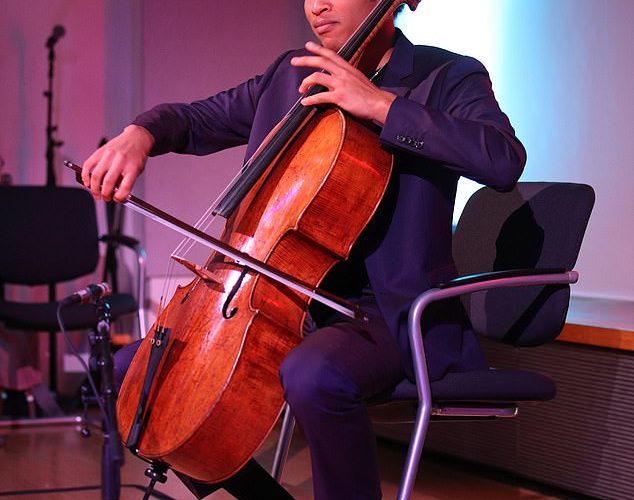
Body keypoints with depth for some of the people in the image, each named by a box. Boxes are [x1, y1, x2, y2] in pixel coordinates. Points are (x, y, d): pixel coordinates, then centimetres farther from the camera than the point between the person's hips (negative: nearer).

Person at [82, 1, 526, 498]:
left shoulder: (447, 77, -5)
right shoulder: (289, 75, 12)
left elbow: (506, 161, -23)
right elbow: (197, 119, 19)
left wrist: (381, 105, -25)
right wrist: (141, 133, -4)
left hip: (390, 311, -7)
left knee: (313, 375, -40)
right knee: (132, 367, 5)